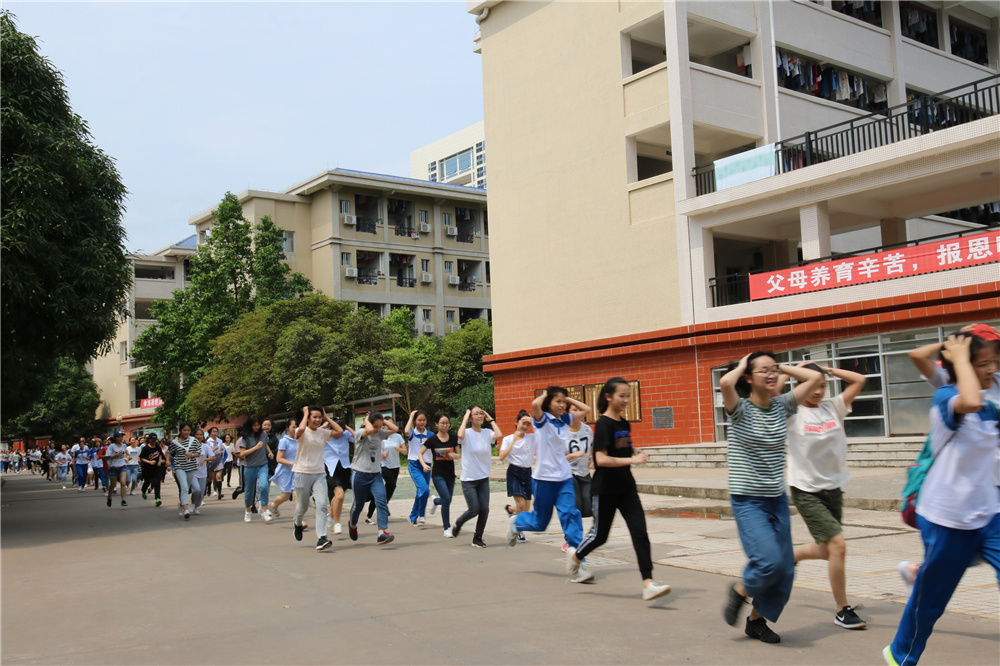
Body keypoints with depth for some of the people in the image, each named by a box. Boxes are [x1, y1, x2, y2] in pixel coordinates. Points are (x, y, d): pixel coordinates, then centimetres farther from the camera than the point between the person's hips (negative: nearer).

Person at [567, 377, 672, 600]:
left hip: (626, 487, 6)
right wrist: (631, 460, -28)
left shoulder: (625, 423, 9)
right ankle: (575, 558, 37)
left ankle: (648, 584, -9)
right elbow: (601, 459, -23)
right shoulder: (604, 424, -14)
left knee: (640, 533, -6)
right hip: (605, 489, -6)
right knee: (600, 534, 9)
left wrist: (637, 455, 3)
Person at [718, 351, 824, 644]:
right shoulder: (741, 409, -10)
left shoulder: (781, 406, 5)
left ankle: (756, 620, 26)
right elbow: (725, 382, -32)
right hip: (748, 501, -6)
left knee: (784, 569, 6)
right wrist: (741, 366, -13)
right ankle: (739, 590, 12)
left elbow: (815, 377, 1)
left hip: (778, 499, 6)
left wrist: (781, 367, 4)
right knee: (769, 560, -19)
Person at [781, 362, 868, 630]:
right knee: (838, 544, -14)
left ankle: (790, 555, 44)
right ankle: (842, 610, -1)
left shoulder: (833, 408, 5)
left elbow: (859, 380, 4)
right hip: (806, 491, -6)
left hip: (833, 488, 6)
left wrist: (828, 370, 4)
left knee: (828, 550, 14)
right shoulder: (792, 413, -8)